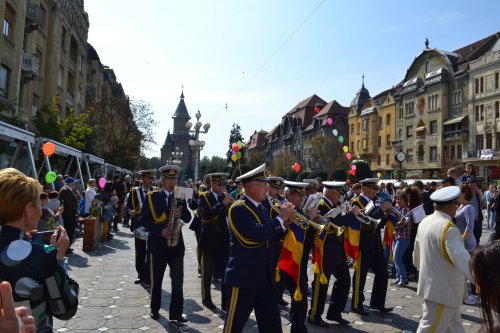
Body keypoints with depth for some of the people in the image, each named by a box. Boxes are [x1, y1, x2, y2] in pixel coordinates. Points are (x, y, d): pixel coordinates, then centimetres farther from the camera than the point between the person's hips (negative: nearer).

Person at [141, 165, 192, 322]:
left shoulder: (180, 197, 6)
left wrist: (180, 213, -20)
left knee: (178, 280, -1)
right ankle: (155, 309, 30)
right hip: (157, 244, -1)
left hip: (177, 244, 2)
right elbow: (144, 219, -7)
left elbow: (188, 218, 3)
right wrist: (160, 231, -19)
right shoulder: (151, 197, -2)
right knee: (156, 280, 12)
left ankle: (176, 313, 9)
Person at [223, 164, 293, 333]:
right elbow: (258, 234, -30)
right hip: (244, 277, -8)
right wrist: (280, 218, -19)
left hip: (266, 277, 8)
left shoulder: (262, 208, 11)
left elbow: (269, 236, 13)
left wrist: (284, 224, -4)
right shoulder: (238, 209, -16)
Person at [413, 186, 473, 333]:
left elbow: (417, 255, 16)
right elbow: (463, 259, -34)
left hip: (432, 285, 9)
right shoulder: (448, 229, -24)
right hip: (443, 290, -9)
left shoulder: (425, 222, 4)